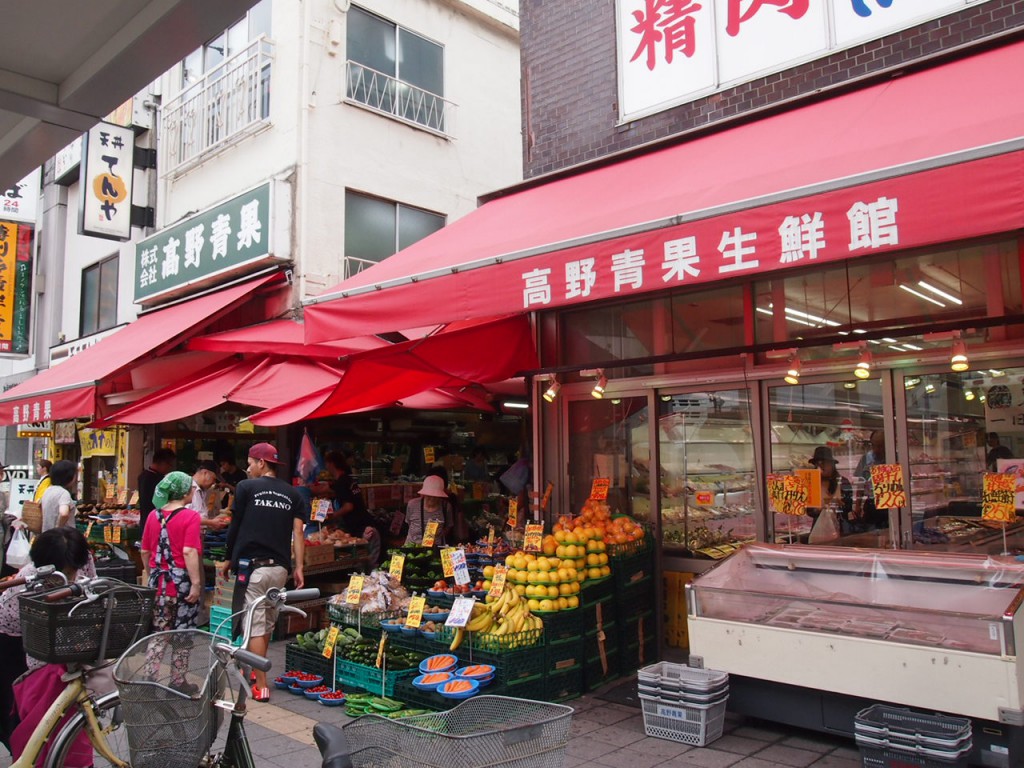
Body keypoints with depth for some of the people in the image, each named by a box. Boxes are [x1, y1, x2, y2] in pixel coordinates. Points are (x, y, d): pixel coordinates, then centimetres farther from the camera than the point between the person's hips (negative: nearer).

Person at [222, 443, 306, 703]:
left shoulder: (246, 487, -2)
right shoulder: (292, 494, 9)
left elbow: (235, 526, 3)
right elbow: (298, 532, 3)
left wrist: (229, 559, 16)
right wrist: (298, 568, 3)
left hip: (252, 565, -5)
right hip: (279, 567, 5)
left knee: (254, 624, -1)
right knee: (268, 622, 19)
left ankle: (261, 686, 0)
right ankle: (256, 672, 35)